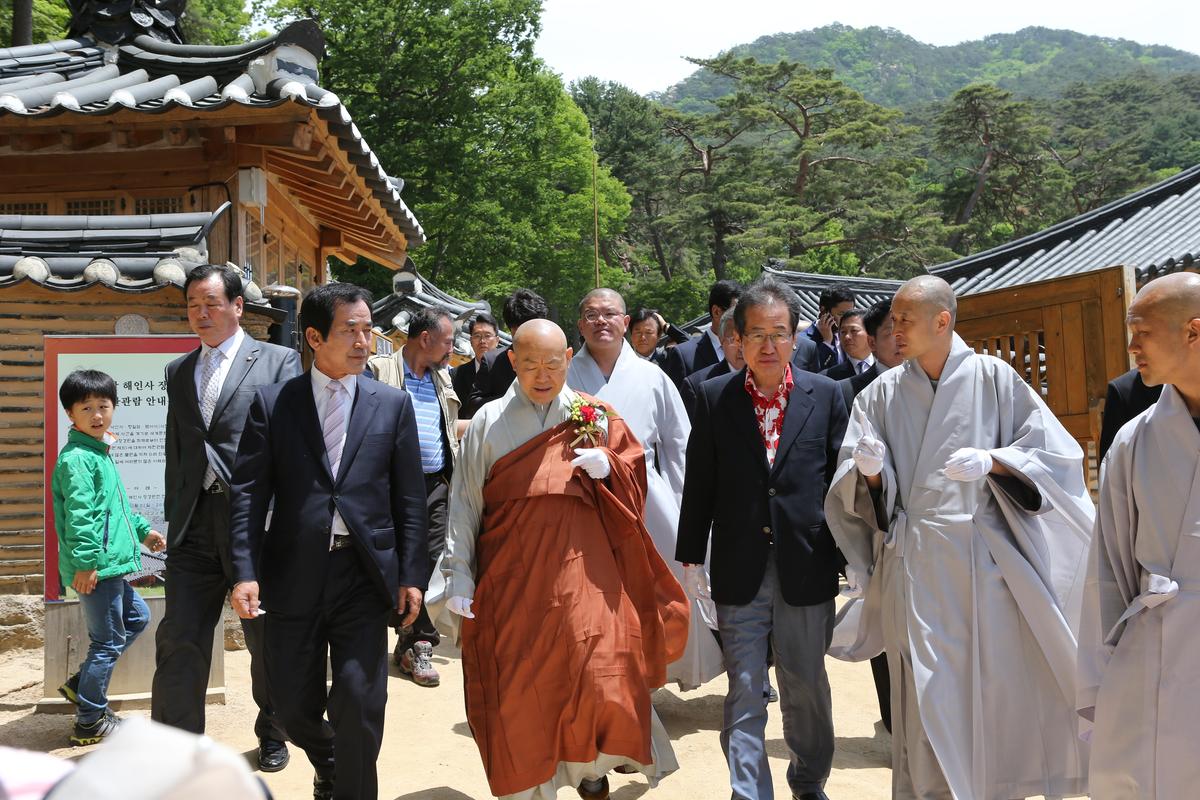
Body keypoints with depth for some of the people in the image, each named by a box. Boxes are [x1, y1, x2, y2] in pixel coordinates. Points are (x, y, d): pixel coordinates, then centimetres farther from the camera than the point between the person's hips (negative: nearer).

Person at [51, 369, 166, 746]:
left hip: (109, 566, 10)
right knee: (108, 641, 1)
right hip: (95, 567, -10)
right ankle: (91, 722, 14)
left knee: (138, 617, 22)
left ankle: (82, 684, 27)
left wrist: (143, 530, 28)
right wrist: (86, 562, -27)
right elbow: (79, 515, -24)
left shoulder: (100, 453, 15)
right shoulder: (77, 459, -17)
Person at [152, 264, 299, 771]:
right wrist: (174, 518, 14)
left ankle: (271, 735, 31)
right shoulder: (178, 371, 16)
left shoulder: (279, 362, 0)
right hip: (195, 522, 4)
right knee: (179, 639, 0)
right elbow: (175, 451, 18)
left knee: (265, 639, 11)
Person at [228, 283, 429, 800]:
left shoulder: (393, 404, 4)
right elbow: (248, 494, -1)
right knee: (294, 704, 12)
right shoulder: (272, 403, 2)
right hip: (293, 574, 1)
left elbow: (409, 499, 3)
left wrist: (412, 575, -2)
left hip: (364, 573, 0)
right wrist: (246, 572, -11)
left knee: (359, 704, -3)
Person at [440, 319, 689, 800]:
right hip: (512, 575, 0)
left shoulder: (596, 417, 5)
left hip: (583, 570, 0)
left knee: (599, 674, -6)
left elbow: (633, 482, 9)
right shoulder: (488, 422, 3)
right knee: (519, 686, 5)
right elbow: (465, 503, 3)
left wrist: (606, 467, -13)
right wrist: (459, 574, -1)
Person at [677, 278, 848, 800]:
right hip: (739, 571, -1)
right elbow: (699, 483, 2)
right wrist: (691, 558, 2)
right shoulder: (713, 397, 0)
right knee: (744, 693, 4)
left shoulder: (825, 395, 1)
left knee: (807, 687, 16)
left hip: (807, 567, 1)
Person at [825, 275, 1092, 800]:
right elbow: (858, 488, 3)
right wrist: (869, 469, -19)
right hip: (915, 564, 1)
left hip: (985, 558, -1)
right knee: (928, 692, 5)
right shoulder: (882, 394, 4)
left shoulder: (993, 378, -1)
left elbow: (1054, 453, -3)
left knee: (997, 682, 6)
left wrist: (992, 460, -19)